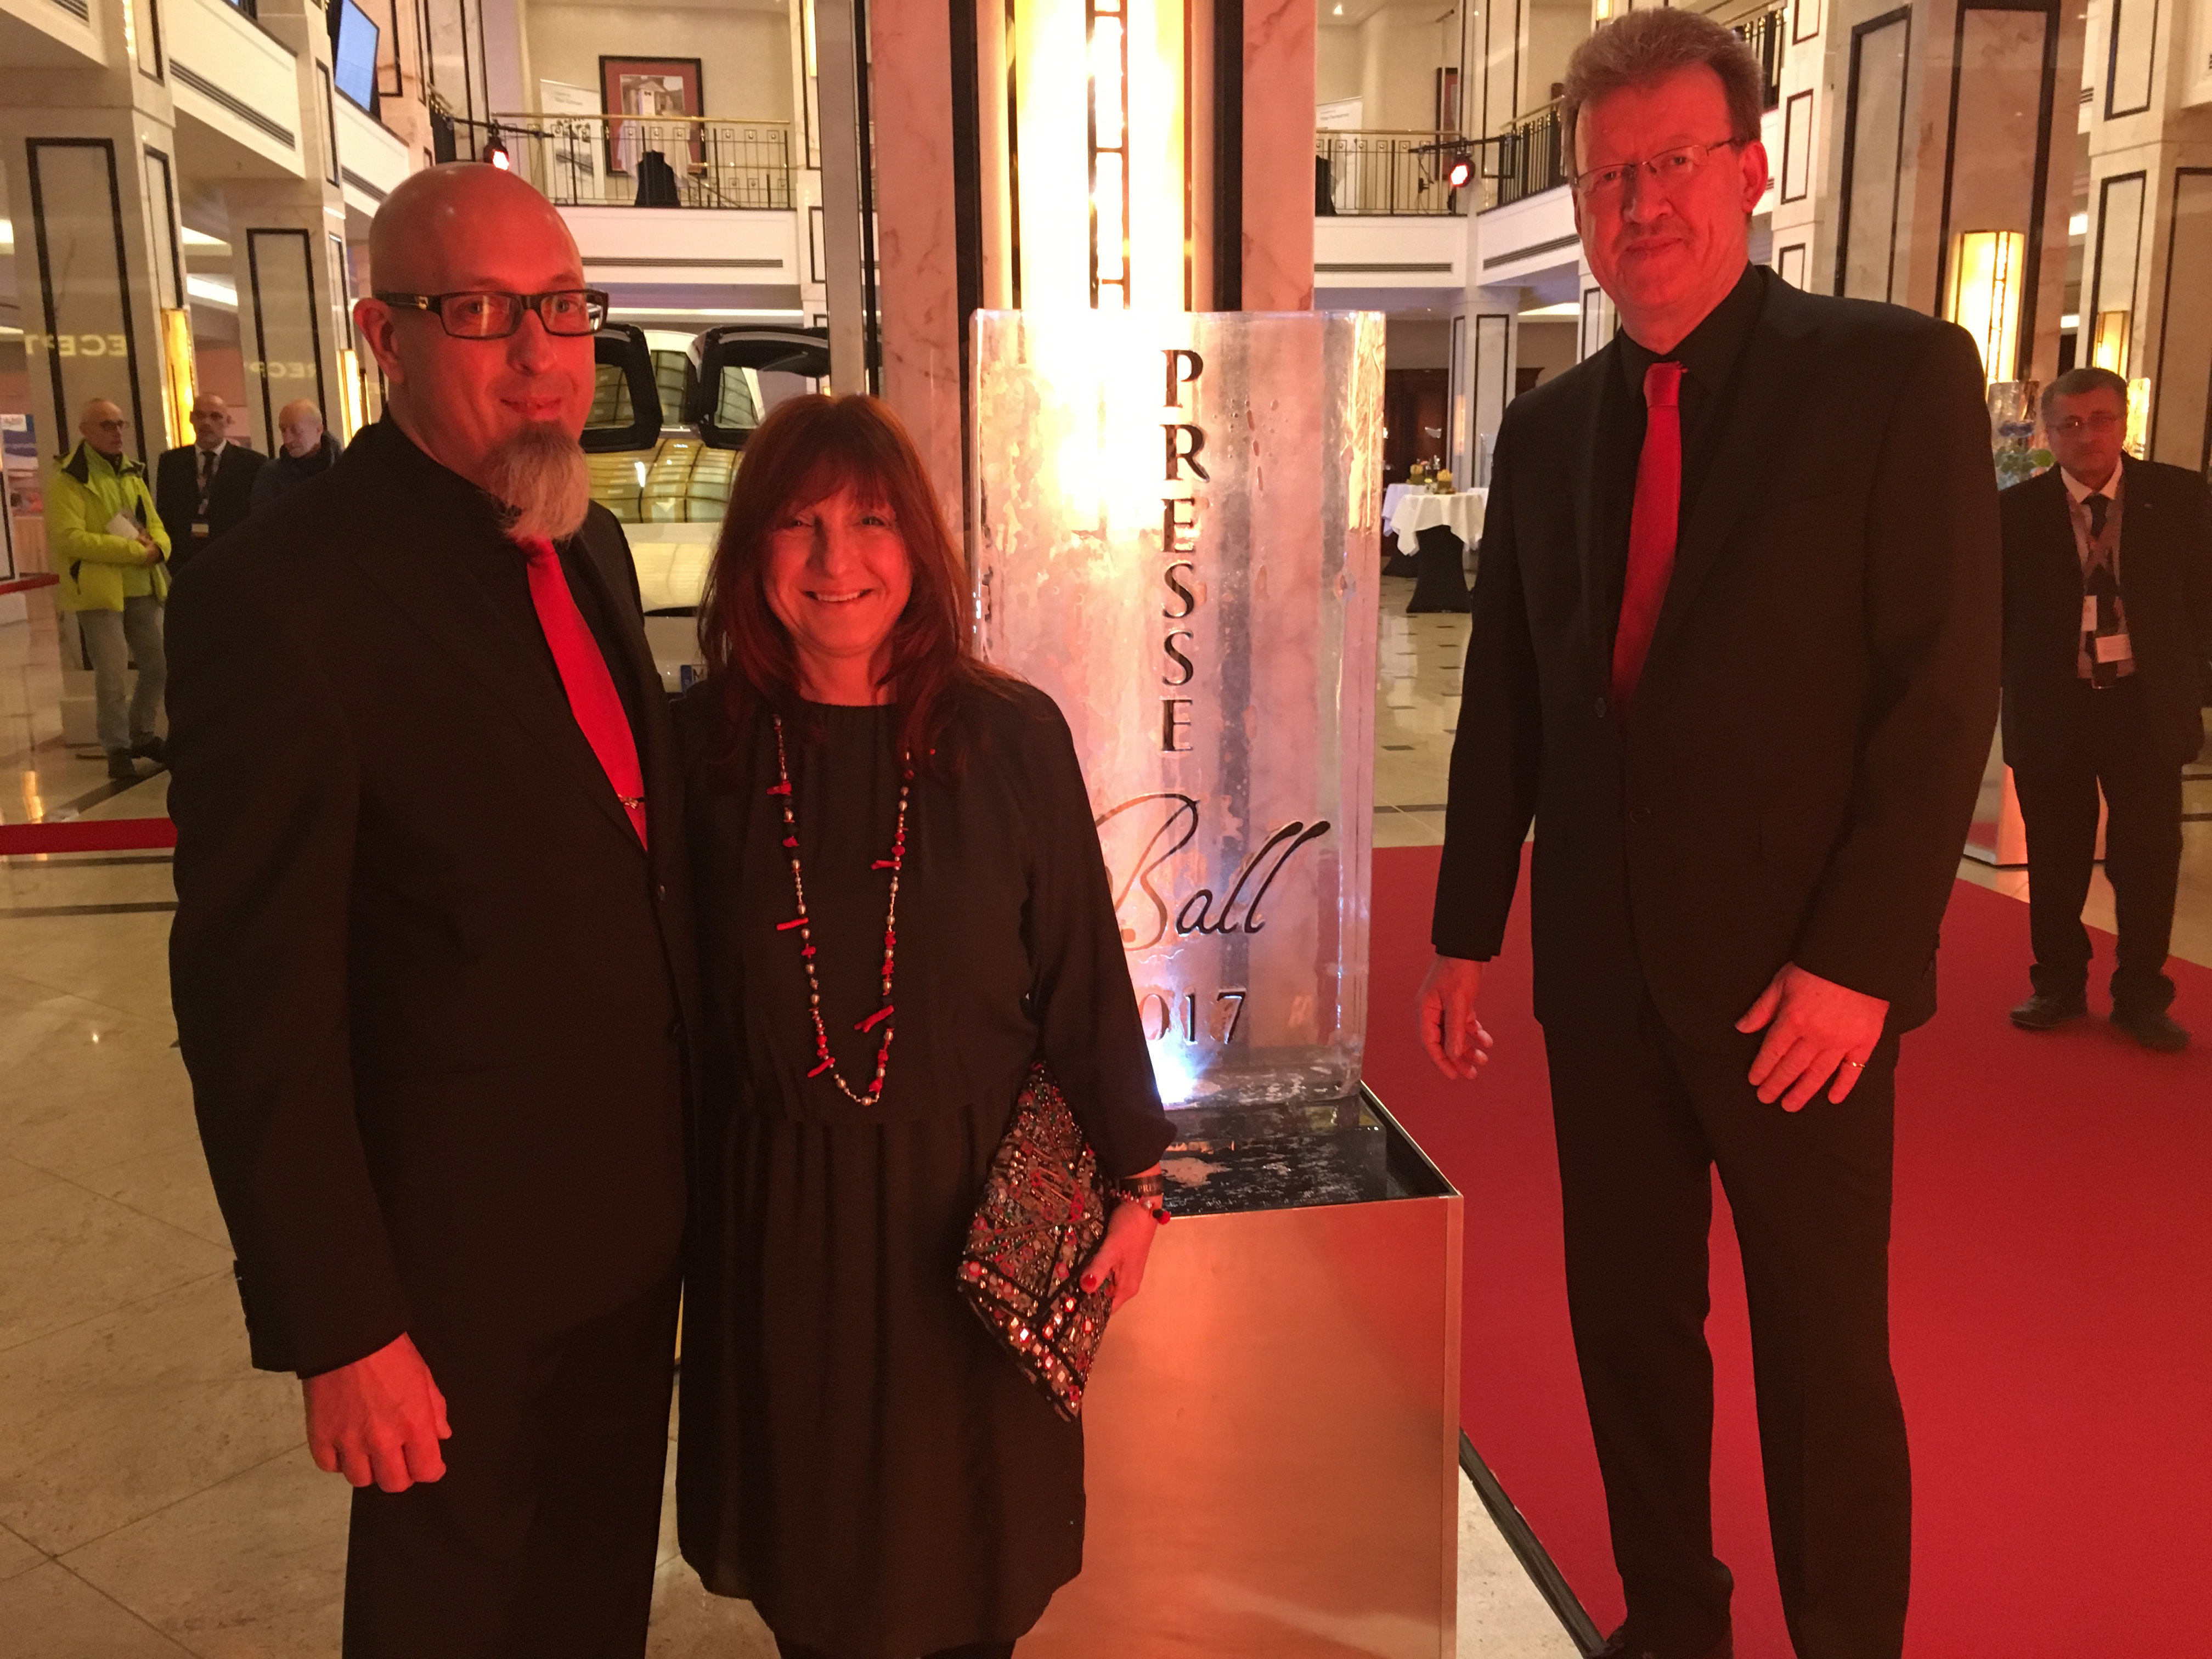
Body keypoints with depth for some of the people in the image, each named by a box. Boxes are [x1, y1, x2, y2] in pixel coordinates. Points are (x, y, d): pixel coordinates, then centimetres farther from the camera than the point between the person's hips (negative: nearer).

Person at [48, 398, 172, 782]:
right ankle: (118, 749, 8)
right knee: (113, 676, -6)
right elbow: (69, 537, -18)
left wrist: (158, 547, -8)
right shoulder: (69, 478, -8)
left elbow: (154, 522, 16)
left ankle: (142, 735, 29)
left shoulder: (132, 472, 15)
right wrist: (133, 550, -20)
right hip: (99, 590, -7)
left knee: (158, 666, 11)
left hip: (142, 589, 7)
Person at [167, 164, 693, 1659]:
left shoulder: (589, 544, 3)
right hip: (462, 1266, -6)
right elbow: (257, 1000, -21)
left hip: (634, 1218, 7)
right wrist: (337, 1327, -18)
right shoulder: (281, 591, -21)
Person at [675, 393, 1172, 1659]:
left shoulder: (1012, 737, -9)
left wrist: (1137, 1177, 0)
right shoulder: (704, 746, -6)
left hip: (968, 1206, -1)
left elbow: (1084, 974, -3)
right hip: (778, 1214, 1)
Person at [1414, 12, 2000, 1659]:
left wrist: (1857, 962, -16)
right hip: (1601, 963, 5)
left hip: (1797, 972, -4)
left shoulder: (1898, 372, -6)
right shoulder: (1550, 426, 8)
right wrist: (1466, 933, 9)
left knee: (1823, 1357, 8)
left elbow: (1945, 694, -10)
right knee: (1627, 1325, 15)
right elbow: (1504, 697, 10)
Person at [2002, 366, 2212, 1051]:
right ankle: (2058, 985, 25)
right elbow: (1998, 611, 4)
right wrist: (2019, 686, -1)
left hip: (2148, 704, 0)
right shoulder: (2017, 510, -2)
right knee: (2055, 860, 9)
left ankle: (2142, 997, 19)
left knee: (2149, 860, 5)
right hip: (2052, 707, 0)